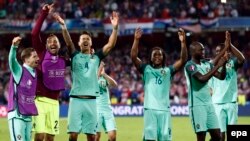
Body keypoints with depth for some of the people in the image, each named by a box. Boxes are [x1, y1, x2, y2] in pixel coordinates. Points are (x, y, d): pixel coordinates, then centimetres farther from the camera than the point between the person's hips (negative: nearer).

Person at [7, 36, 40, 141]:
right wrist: (14, 46, -46)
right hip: (16, 115, -8)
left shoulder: (35, 73, 10)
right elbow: (11, 60, -30)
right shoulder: (19, 71, -10)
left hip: (28, 115, 8)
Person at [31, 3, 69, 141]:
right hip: (40, 100, -5)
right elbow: (35, 34, -11)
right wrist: (44, 14, -15)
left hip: (54, 102, 5)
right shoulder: (42, 54, 0)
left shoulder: (62, 61, 11)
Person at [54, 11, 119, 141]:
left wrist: (115, 28, -13)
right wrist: (63, 26, -28)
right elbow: (69, 43, -11)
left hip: (91, 100, 2)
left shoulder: (96, 57, 12)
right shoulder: (75, 56, 7)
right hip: (76, 99, -2)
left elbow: (111, 45, 1)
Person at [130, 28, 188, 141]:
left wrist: (183, 42, -8)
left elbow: (183, 60, 4)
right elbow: (133, 57, -1)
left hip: (164, 109, 2)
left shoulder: (168, 71, 13)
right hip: (150, 109, -2)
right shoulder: (146, 69, 10)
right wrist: (136, 40, -11)